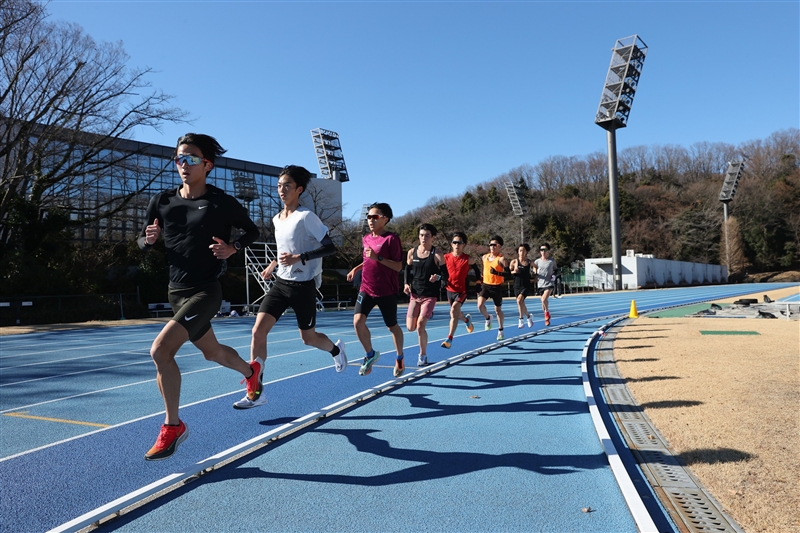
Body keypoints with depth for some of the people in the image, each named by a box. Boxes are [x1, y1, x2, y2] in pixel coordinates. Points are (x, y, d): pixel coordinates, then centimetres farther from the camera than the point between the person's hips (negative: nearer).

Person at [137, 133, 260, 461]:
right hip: (176, 290, 6)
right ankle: (251, 372, 53)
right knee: (212, 352, 22)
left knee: (160, 350, -20)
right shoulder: (162, 202, 2)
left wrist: (232, 248, -14)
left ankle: (173, 426, -2)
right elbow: (142, 242, 11)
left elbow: (252, 231, 5)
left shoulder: (222, 203, -10)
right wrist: (149, 238, -12)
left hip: (205, 291, -6)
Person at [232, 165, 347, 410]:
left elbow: (330, 247, -17)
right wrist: (274, 264, 11)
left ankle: (336, 349, 44)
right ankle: (255, 392, -3)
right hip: (280, 283, 6)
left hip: (303, 286, -6)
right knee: (258, 331, -10)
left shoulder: (306, 217, -13)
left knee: (308, 338, 8)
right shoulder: (277, 219, 9)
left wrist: (299, 258, -27)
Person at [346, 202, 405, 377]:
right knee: (358, 321, -13)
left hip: (387, 292, -5)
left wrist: (378, 258, -26)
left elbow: (398, 266, -16)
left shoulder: (392, 238, -12)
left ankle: (400, 358, 34)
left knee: (392, 326, 10)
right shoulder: (366, 238, 8)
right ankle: (371, 355, 9)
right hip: (366, 289, 5)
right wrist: (356, 269, 9)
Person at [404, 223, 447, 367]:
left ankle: (423, 355, 9)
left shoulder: (437, 255, -9)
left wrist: (438, 277, -27)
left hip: (430, 295, -4)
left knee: (420, 326, -13)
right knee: (410, 327, 2)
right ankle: (426, 316, 37)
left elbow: (445, 275, -5)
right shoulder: (412, 252, 1)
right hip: (414, 294, 4)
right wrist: (407, 284, -3)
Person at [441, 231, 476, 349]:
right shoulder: (446, 257, -2)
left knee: (454, 310, -25)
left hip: (462, 291, -4)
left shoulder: (468, 259, -8)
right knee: (455, 314, 19)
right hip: (450, 290, 4)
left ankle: (449, 339, -21)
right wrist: (444, 282, -5)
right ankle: (467, 319, 55)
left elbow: (478, 272, 6)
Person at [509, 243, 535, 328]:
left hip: (526, 286, -2)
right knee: (521, 304, 12)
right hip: (517, 286, 2)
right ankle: (529, 316, 40)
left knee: (519, 300, -25)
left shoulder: (529, 262, -1)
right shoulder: (514, 262, -3)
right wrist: (513, 271, -18)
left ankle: (521, 319, -14)